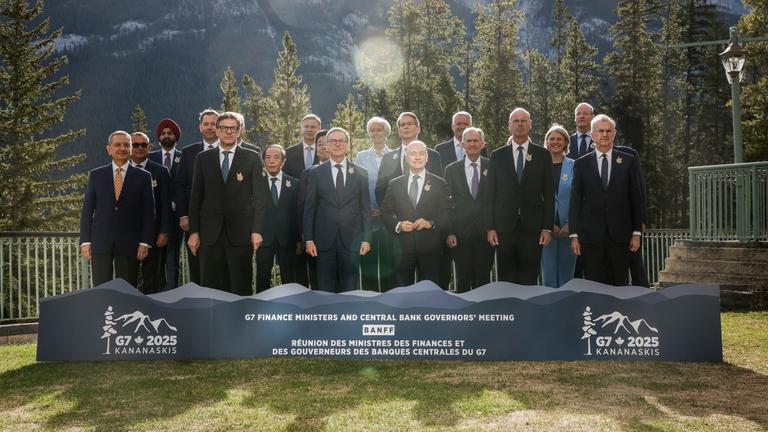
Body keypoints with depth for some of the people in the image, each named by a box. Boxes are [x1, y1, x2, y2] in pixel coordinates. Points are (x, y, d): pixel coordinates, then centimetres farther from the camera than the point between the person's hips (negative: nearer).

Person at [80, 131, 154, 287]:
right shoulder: (96, 175, 8)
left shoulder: (143, 177, 5)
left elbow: (148, 212, 2)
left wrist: (145, 242, -5)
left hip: (129, 244, 0)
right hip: (100, 242, 1)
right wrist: (85, 241, 0)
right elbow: (87, 210, 7)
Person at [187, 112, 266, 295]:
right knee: (210, 287, 4)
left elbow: (258, 196, 2)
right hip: (210, 232, 2)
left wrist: (257, 231, -5)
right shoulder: (203, 158, 10)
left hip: (240, 232, -2)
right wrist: (193, 231, 2)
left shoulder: (252, 158, 5)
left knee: (242, 287, 1)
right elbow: (195, 197, 9)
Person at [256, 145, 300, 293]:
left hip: (287, 239, 0)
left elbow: (298, 213, 4)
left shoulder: (294, 184, 5)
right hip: (263, 237, 0)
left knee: (289, 280, 5)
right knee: (262, 280, 6)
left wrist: (299, 239, 1)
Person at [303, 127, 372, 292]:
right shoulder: (316, 172, 4)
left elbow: (366, 209, 5)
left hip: (351, 240, 0)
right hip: (324, 240, 0)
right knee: (324, 288, 4)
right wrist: (308, 240, -2)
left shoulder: (361, 173, 5)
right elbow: (309, 208, 4)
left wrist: (366, 239, 0)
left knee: (349, 288, 6)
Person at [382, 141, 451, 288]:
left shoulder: (440, 184, 6)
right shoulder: (394, 184, 10)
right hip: (403, 246, 1)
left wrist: (431, 223, -14)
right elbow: (385, 213, 10)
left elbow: (447, 215, 3)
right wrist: (398, 225, -8)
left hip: (430, 247, -1)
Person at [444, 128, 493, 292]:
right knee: (463, 280, 6)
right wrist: (449, 232, -4)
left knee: (484, 278, 7)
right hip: (460, 233, 0)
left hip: (485, 232, 0)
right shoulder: (451, 170, 5)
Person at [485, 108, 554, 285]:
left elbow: (548, 194, 4)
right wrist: (490, 227, 0)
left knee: (529, 281, 3)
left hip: (533, 227, 0)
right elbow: (491, 194, 6)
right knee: (506, 281, 4)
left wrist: (547, 227, -1)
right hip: (504, 227, 1)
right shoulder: (497, 156, 7)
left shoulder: (543, 155, 6)